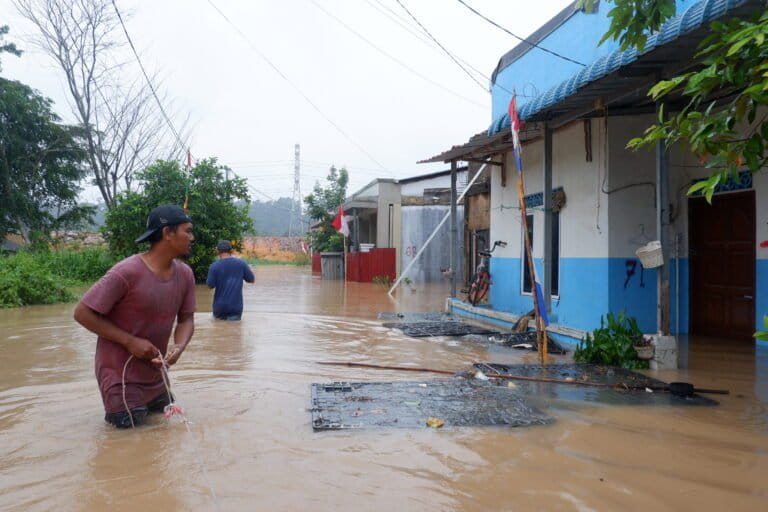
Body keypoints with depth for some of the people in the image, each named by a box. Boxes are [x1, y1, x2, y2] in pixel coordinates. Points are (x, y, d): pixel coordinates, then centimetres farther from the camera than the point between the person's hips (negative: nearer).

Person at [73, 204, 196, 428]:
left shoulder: (185, 274, -4)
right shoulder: (126, 273, -23)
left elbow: (186, 319, 3)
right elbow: (83, 313, -17)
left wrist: (178, 347, -19)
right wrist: (130, 341, -22)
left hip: (156, 375, 7)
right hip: (121, 376, -7)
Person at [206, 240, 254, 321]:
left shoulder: (214, 266, -10)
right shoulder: (241, 263, -5)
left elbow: (210, 285, -4)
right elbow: (251, 279, 6)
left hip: (220, 306, 0)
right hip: (236, 307, 0)